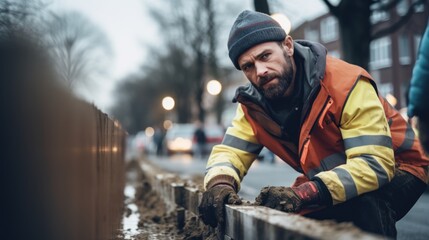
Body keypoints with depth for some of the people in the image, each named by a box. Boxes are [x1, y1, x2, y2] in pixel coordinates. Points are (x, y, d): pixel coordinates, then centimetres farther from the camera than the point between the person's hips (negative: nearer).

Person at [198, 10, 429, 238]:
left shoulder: (346, 83, -29)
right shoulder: (254, 103, -10)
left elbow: (374, 163, -36)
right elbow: (230, 151, -10)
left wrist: (304, 193, -48)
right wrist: (219, 183, -36)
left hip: (392, 170, -5)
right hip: (330, 179, 6)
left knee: (364, 203, -37)